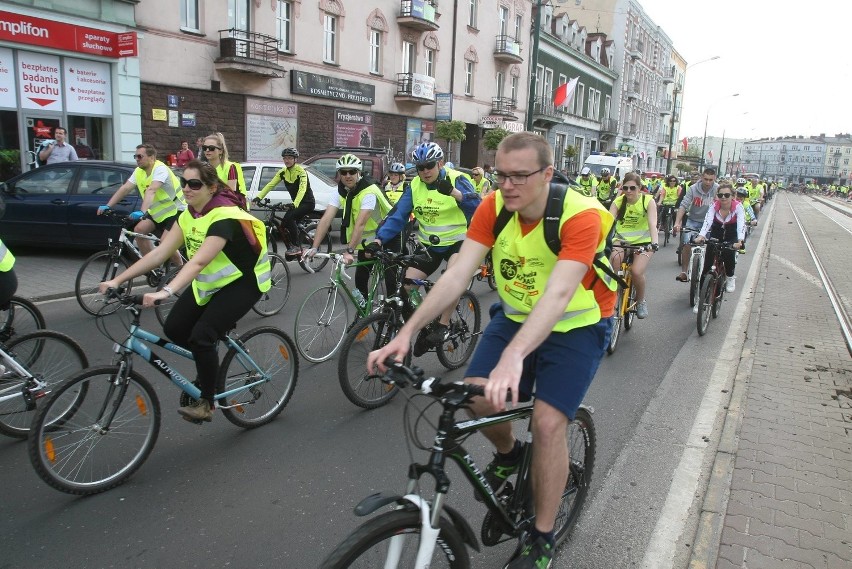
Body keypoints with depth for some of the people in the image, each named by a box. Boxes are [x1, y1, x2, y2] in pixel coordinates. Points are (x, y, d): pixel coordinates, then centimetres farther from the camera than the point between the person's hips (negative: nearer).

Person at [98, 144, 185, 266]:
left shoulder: (160, 169, -23)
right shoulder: (139, 171, 1)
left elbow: (151, 190, -37)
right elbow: (124, 189, -4)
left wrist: (142, 212, -50)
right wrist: (108, 206, -13)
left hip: (175, 211, -8)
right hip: (158, 212, 8)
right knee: (139, 229, -8)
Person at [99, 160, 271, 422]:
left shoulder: (224, 217, -27)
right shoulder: (188, 216, -2)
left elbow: (198, 261, -39)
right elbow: (159, 253, -7)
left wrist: (166, 291, -51)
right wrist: (118, 280, -14)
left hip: (241, 282, -8)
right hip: (210, 283, 8)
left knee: (201, 335, -20)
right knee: (174, 329, -6)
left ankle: (206, 403, -2)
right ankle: (210, 363, 22)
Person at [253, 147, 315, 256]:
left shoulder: (301, 171, -18)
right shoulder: (283, 172, 0)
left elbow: (302, 189, -32)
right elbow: (271, 184, -7)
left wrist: (295, 204, -48)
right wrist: (259, 197, -20)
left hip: (307, 202, -7)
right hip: (296, 203, 7)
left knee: (289, 217, -27)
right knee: (285, 223, -3)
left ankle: (296, 246, -18)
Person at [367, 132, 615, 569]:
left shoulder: (581, 216, -28)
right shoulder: (493, 207, -15)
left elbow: (558, 294, -41)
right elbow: (457, 274, -22)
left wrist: (513, 357, -55)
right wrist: (407, 332, -32)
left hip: (576, 326, -4)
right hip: (516, 316, 4)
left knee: (547, 422, -15)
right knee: (477, 397, -15)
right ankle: (508, 454, 21)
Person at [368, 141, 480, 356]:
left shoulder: (456, 179, -13)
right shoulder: (415, 185, -2)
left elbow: (478, 208, -28)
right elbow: (398, 215, -8)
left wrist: (455, 193, -45)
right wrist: (380, 238, -23)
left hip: (457, 242, -4)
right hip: (429, 245, 5)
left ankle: (443, 325, -17)